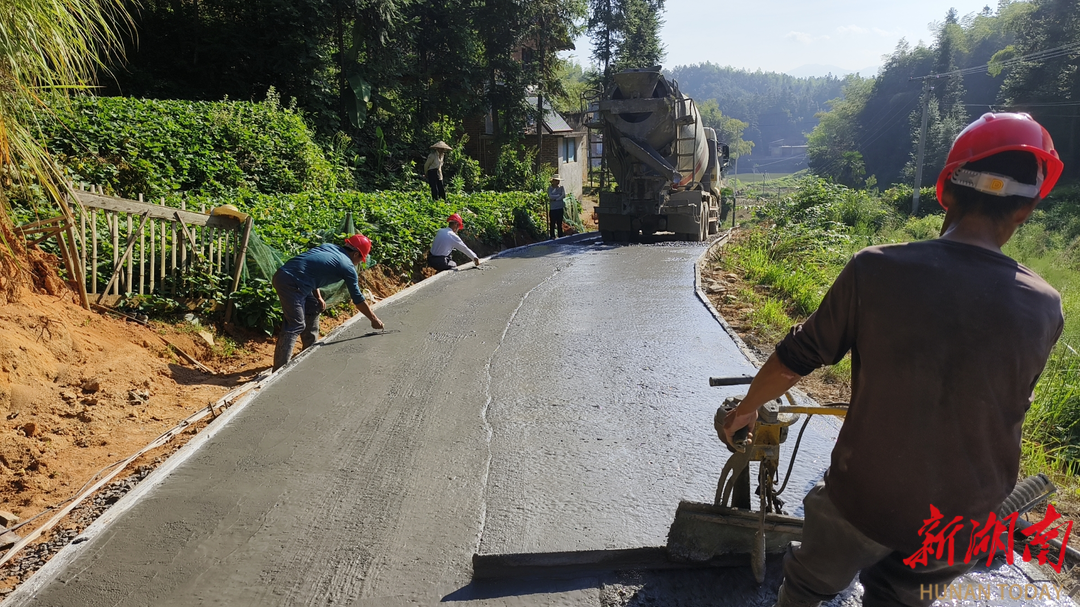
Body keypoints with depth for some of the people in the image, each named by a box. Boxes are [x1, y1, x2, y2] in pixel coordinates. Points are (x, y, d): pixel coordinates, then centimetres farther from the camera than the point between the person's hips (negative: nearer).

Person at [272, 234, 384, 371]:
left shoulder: (329, 247, 19)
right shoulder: (348, 267, -1)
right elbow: (358, 300, 5)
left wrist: (318, 297, 19)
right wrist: (375, 320, 16)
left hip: (282, 274, 9)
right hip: (291, 283, -9)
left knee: (313, 308, 24)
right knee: (296, 326, -8)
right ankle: (279, 370, -12)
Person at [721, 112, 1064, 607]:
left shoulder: (875, 270, -22)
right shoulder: (1043, 309, -13)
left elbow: (795, 359, -12)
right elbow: (1011, 408, 4)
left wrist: (745, 410, 7)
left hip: (862, 497, -2)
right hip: (963, 523, 3)